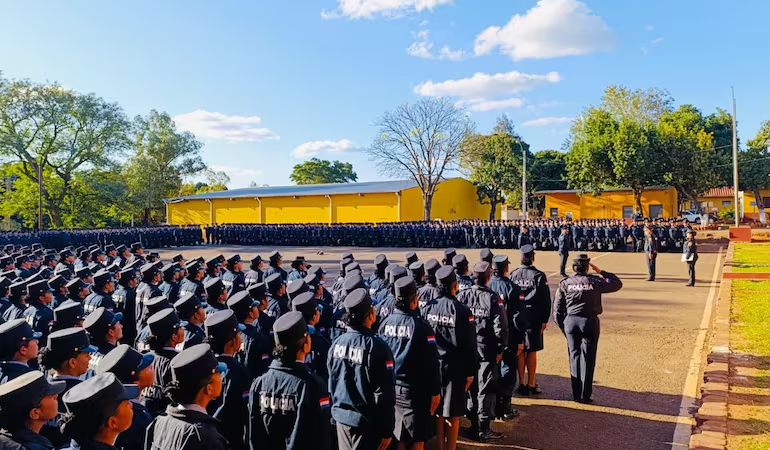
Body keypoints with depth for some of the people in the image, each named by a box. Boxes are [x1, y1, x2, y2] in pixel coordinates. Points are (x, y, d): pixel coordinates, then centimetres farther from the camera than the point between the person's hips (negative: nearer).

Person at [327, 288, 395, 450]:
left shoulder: (336, 344, -3)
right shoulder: (376, 347, -19)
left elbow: (331, 383, 6)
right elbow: (385, 393, -17)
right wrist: (387, 429, -9)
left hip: (341, 416, 5)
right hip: (367, 420, -5)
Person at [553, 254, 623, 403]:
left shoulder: (565, 283, 1)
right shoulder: (595, 282, -3)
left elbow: (557, 308, 1)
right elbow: (617, 284, 11)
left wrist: (562, 326, 10)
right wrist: (601, 272, 16)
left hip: (570, 321, 2)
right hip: (590, 322, -2)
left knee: (574, 357, 10)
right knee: (588, 359, 5)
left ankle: (576, 395, 14)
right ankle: (585, 395, 8)